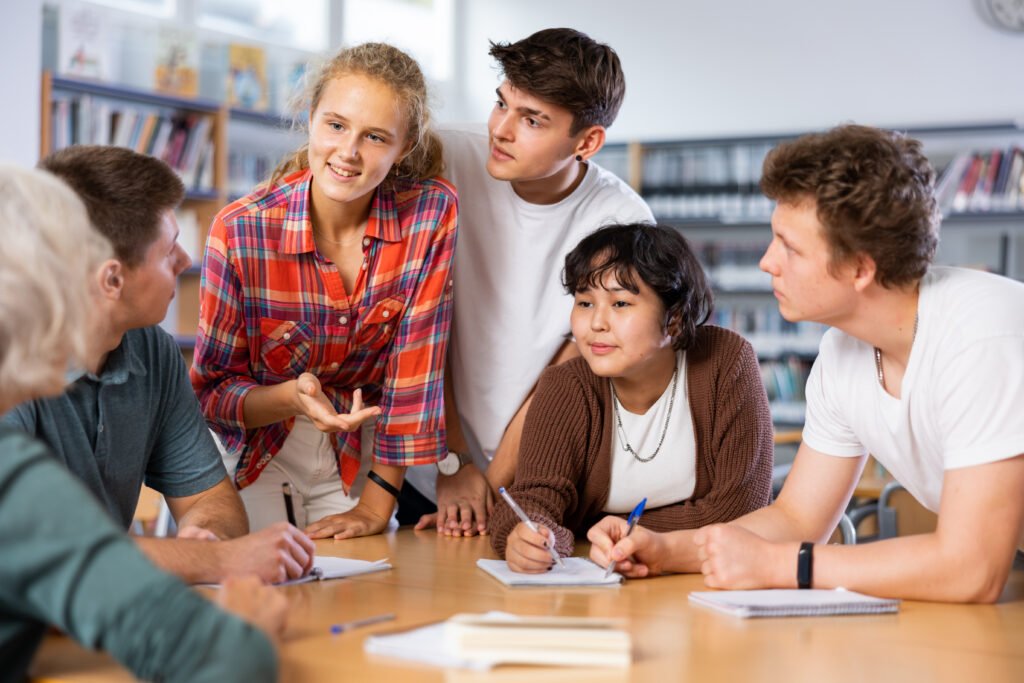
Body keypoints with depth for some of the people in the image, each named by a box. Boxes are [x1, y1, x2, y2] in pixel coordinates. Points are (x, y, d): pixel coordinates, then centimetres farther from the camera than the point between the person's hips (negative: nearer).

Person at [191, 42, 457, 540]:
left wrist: (376, 504, -15)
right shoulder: (240, 231, -22)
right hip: (253, 445, -1)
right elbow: (211, 390, -12)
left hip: (361, 451, 1)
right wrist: (293, 397, -32)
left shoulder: (431, 213, -19)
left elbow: (415, 366, -14)